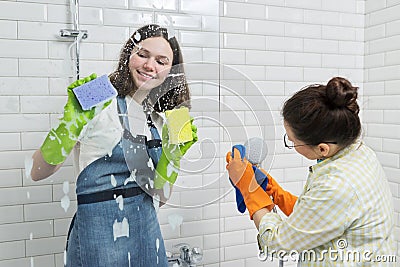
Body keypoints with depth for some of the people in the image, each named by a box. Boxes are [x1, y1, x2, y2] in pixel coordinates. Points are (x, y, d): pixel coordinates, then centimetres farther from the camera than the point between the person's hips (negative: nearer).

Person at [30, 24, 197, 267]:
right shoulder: (99, 104, -11)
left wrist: (174, 153, -9)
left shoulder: (157, 121, 6)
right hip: (100, 232, -5)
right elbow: (38, 172, -16)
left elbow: (158, 194, 4)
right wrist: (72, 124, -28)